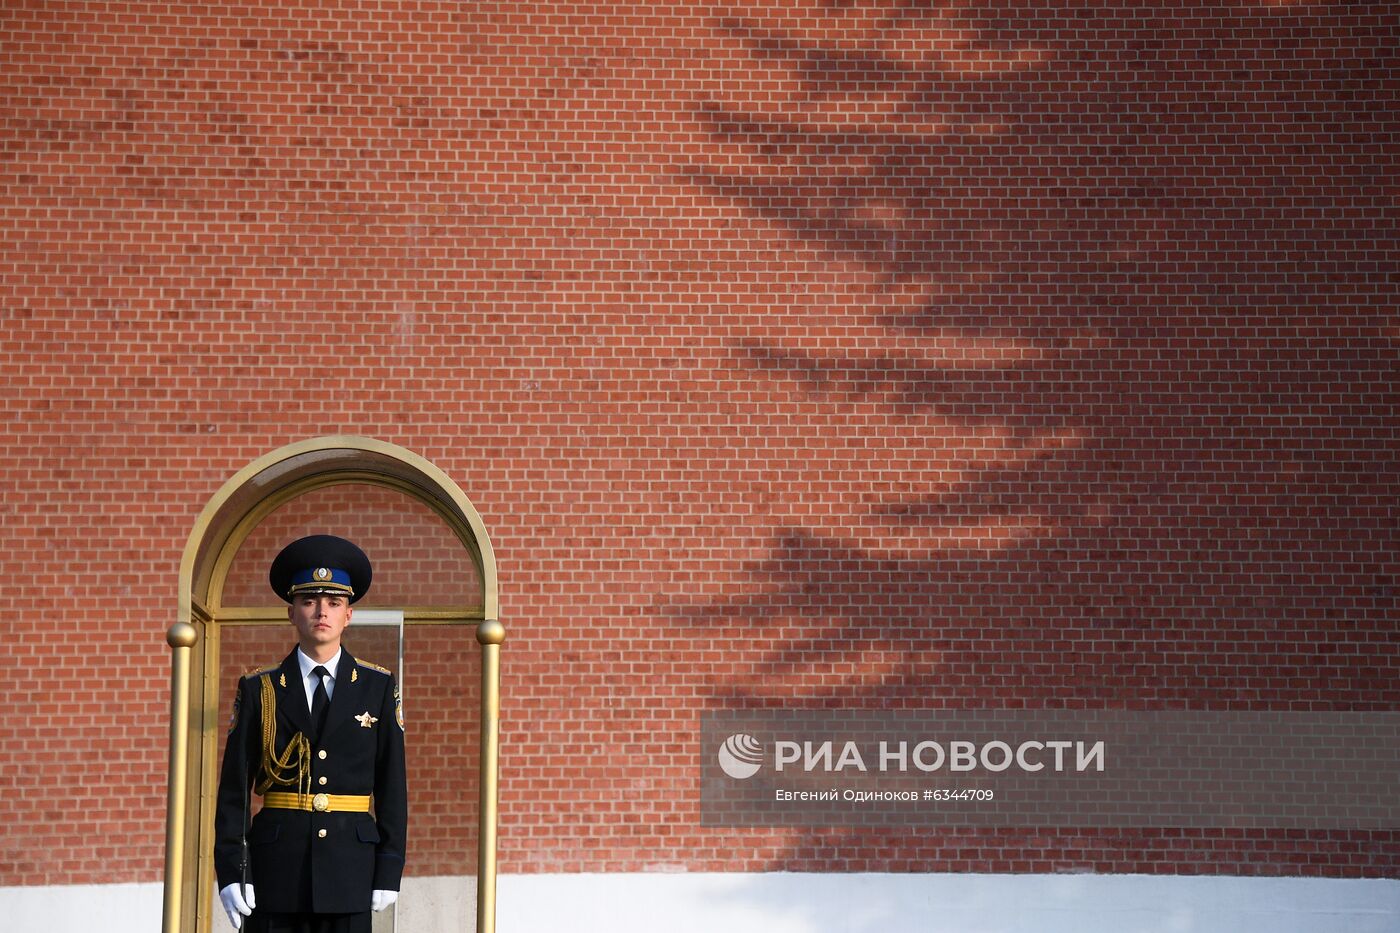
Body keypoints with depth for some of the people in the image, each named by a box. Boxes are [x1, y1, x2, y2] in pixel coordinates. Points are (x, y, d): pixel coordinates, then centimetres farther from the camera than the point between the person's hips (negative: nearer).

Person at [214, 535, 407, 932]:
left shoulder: (378, 687, 7)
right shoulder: (259, 690, 6)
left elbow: (392, 785, 6)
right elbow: (233, 788, 3)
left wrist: (389, 871, -1)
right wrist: (230, 872, -5)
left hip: (350, 868, 0)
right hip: (275, 866, 0)